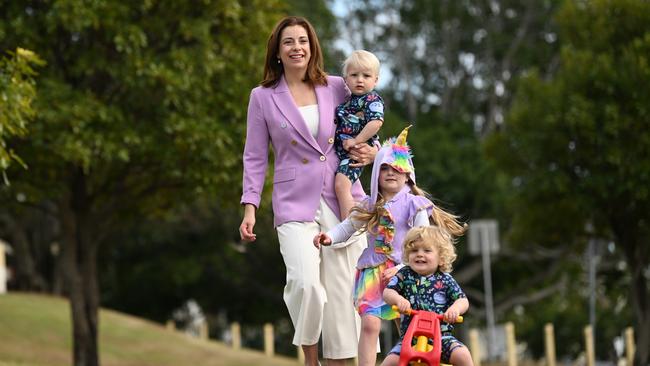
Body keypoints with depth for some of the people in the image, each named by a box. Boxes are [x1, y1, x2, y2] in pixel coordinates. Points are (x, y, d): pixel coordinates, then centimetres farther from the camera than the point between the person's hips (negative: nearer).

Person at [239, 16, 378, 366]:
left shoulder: (337, 88, 7)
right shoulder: (263, 97, 4)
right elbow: (255, 157, 7)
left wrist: (371, 152, -2)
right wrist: (249, 208, -1)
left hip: (342, 199, 2)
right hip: (294, 204, -2)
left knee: (342, 288, 0)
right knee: (306, 283, -21)